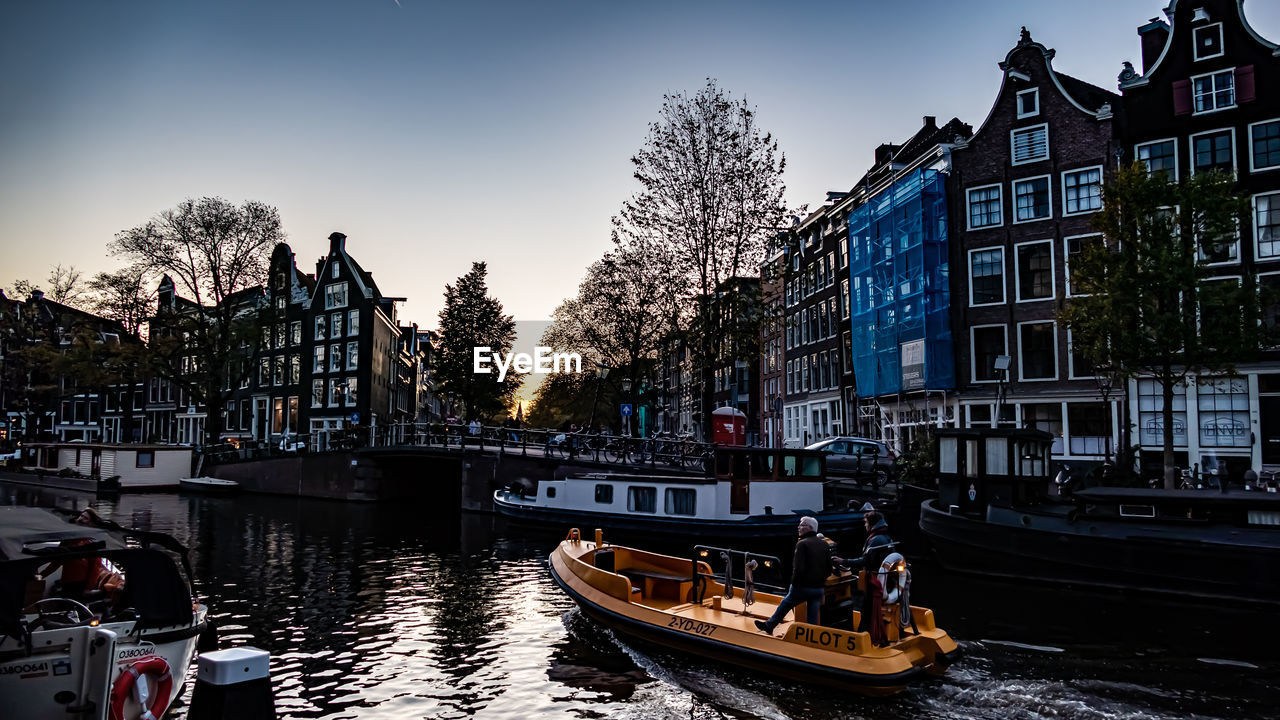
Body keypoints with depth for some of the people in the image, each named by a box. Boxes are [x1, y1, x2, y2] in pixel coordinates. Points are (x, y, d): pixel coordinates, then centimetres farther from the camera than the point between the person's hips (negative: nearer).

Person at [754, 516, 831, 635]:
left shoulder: (802, 544, -14)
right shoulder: (825, 545, 7)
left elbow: (798, 568, -21)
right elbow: (829, 570, 10)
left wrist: (794, 584, -9)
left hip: (803, 587, -5)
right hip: (820, 588, 5)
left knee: (784, 606, 17)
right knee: (813, 618, 10)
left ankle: (769, 626, 33)